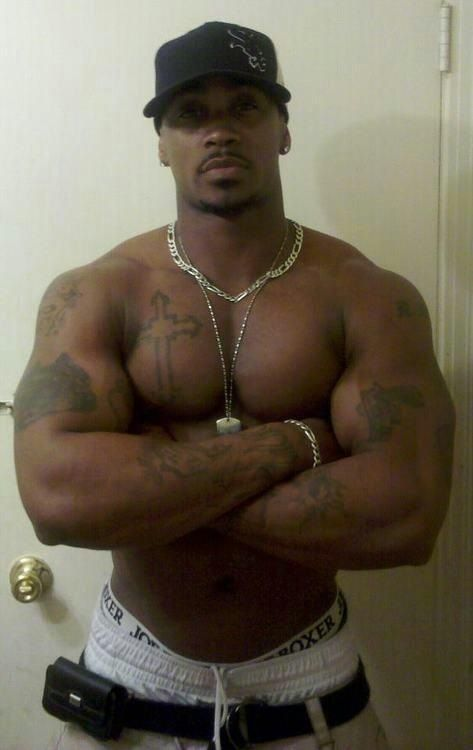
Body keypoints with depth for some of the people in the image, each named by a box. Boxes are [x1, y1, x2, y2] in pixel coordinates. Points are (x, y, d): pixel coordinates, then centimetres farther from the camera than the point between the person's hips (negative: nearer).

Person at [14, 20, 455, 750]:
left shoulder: (372, 298, -11)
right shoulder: (91, 296, -11)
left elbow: (405, 517, -22)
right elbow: (56, 495, -25)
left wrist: (142, 482, -21)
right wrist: (291, 443, -23)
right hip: (133, 675, 1)